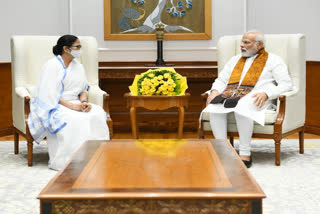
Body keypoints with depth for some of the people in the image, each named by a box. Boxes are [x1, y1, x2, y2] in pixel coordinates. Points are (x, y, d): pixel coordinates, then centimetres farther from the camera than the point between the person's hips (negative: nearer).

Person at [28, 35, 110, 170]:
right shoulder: (52, 66, -9)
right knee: (73, 120, -35)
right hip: (53, 106, -6)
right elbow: (49, 94, -16)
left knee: (97, 115, -22)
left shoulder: (78, 66, 13)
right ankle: (64, 160, -29)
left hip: (74, 103, 6)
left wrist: (84, 101, -10)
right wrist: (71, 105, -25)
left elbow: (84, 89, 13)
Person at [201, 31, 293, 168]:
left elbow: (286, 85, 0)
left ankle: (245, 154, -32)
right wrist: (215, 91, 3)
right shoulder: (235, 60, 29)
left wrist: (266, 94, -18)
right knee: (214, 107, -29)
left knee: (241, 108, -39)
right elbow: (221, 80, 28)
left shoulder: (273, 60, 12)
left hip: (254, 99, -5)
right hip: (230, 95, 5)